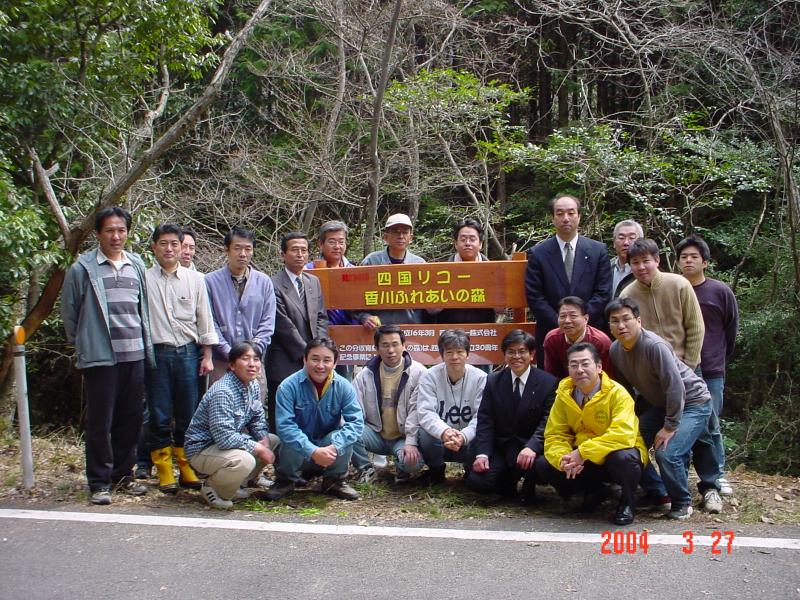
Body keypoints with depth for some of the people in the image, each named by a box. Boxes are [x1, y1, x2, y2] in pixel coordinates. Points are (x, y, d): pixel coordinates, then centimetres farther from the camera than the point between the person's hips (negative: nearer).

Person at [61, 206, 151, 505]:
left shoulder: (137, 265, 10)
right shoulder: (83, 268, -5)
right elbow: (68, 311, 3)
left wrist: (146, 345, 14)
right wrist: (83, 342, 7)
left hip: (135, 354, 4)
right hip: (100, 357, -4)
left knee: (130, 419, 11)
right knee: (100, 422, 1)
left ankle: (123, 474, 24)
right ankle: (99, 483, 11)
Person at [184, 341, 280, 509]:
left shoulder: (253, 385, 1)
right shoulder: (222, 392, -28)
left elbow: (258, 419, 11)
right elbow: (224, 437, -32)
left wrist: (264, 440, -10)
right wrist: (258, 448, -23)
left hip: (231, 442, 10)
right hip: (202, 449, -10)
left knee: (274, 441, 4)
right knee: (244, 461, -35)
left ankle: (232, 484, 11)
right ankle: (212, 488, -3)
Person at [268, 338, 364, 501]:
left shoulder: (343, 386, -14)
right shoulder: (288, 386, -20)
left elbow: (356, 422, -22)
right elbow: (285, 425, -28)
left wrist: (334, 447, -38)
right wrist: (312, 451, -39)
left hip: (328, 447, 1)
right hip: (299, 453, -1)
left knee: (345, 438, -28)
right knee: (291, 445, -33)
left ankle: (334, 481, 0)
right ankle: (286, 481, 1)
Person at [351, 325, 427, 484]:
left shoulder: (418, 372, -9)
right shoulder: (366, 374, 1)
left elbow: (417, 411, -14)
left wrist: (411, 442, -22)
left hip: (403, 436, -2)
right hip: (376, 433, 3)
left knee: (413, 461, -33)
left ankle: (403, 469, 6)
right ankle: (365, 468, 1)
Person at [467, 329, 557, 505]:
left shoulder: (548, 383, -2)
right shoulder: (493, 381, 6)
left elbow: (547, 422, -12)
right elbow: (485, 420, 0)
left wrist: (532, 447, -30)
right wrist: (482, 453, -14)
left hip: (529, 446, -2)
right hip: (499, 447, 2)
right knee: (477, 480, -21)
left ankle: (528, 488, 3)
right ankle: (506, 486, 14)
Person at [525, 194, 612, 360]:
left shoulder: (598, 251, 5)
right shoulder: (538, 253, 2)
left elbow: (603, 293, 1)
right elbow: (534, 296, -2)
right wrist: (560, 323, -10)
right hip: (550, 333, 0)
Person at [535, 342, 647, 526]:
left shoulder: (617, 393, -20)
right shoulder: (564, 395, -6)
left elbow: (623, 434, -33)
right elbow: (555, 436, -5)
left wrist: (583, 452, -36)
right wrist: (565, 459, -27)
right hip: (585, 462, 5)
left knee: (622, 457, -38)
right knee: (543, 466, -13)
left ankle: (627, 503, -5)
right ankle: (593, 490, 11)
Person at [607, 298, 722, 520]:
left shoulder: (654, 346, -31)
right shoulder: (615, 350, -8)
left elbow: (676, 388, -30)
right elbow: (624, 386, 7)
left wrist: (670, 426, -24)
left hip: (692, 402, -8)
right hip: (659, 404, 8)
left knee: (667, 452, -24)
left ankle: (682, 504, 1)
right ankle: (657, 493, 16)